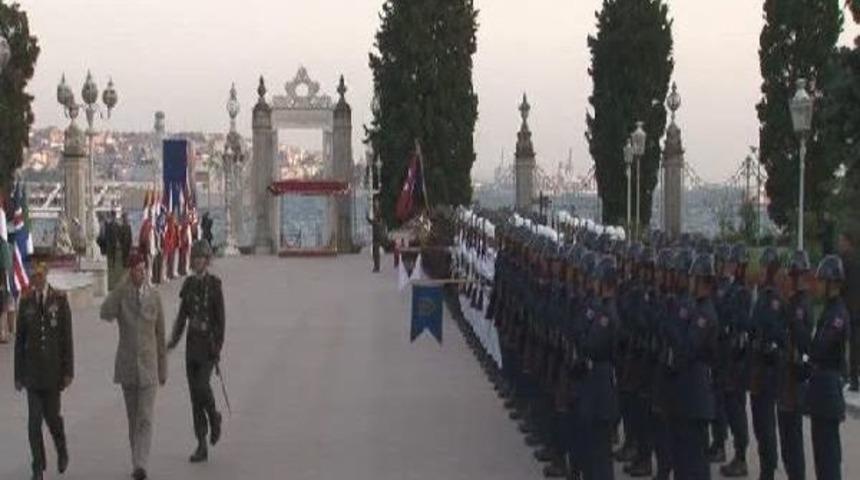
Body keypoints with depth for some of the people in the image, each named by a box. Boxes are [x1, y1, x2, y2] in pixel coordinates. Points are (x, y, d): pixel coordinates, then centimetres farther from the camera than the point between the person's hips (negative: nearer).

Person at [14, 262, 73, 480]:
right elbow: (19, 339, 6)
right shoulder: (26, 301, 3)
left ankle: (62, 451, 34)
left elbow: (67, 337, -2)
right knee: (34, 419, -2)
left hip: (53, 368, -1)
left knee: (52, 415, 6)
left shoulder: (60, 300, -3)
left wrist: (68, 371, -5)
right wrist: (18, 374, 4)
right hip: (32, 368, 1)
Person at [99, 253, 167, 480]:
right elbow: (105, 314, -27)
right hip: (126, 365, 1)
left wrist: (163, 369, 7)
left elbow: (160, 334, 5)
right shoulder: (120, 294, -4)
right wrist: (124, 284, -26)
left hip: (148, 364, -1)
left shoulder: (154, 296, -1)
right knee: (133, 417, 12)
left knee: (145, 418, -10)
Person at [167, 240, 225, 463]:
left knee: (202, 387, -18)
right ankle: (202, 446, 8)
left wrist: (218, 348, -13)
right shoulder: (189, 283, 8)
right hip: (192, 343, 5)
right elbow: (182, 315, 11)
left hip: (208, 342, -5)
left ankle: (214, 417, 16)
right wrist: (174, 340, -2)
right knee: (194, 393, 3)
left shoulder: (214, 284, -6)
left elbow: (220, 318, -8)